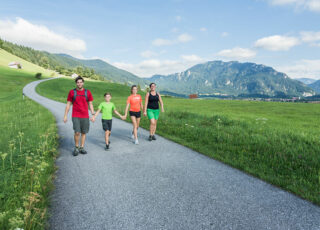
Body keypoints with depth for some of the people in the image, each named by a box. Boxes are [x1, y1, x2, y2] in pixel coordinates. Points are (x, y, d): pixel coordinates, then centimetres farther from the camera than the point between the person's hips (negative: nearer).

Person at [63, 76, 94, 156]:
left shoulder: (87, 92, 4)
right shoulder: (72, 92, 1)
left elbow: (90, 104, 8)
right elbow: (68, 104, 5)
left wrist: (92, 113, -5)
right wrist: (65, 116, 1)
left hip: (85, 116, 2)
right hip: (75, 116, -2)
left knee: (84, 132, 7)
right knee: (77, 132, -12)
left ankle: (82, 148, 21)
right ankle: (76, 147, 9)